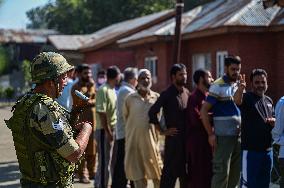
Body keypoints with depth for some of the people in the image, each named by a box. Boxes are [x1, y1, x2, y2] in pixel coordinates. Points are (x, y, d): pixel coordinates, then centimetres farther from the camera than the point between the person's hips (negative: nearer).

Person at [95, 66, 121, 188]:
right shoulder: (103, 90, -15)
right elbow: (101, 113, -19)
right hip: (105, 131, -8)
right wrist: (108, 132, -19)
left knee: (107, 161, 14)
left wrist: (112, 131, 15)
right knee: (104, 161, -2)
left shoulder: (112, 90, 12)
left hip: (112, 130, 8)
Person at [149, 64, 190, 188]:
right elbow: (152, 112, -13)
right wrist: (163, 131, -11)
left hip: (187, 137, 6)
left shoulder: (187, 93, 11)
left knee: (185, 170, 12)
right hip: (173, 137, -6)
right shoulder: (167, 94, -7)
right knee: (170, 170, -2)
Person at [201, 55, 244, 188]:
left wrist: (241, 89, -21)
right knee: (222, 171, -4)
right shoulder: (218, 86, -10)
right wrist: (210, 134, -14)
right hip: (223, 136, -7)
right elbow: (203, 110, -13)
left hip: (238, 134, 7)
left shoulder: (238, 84, 11)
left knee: (236, 171, 13)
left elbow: (238, 102, -5)